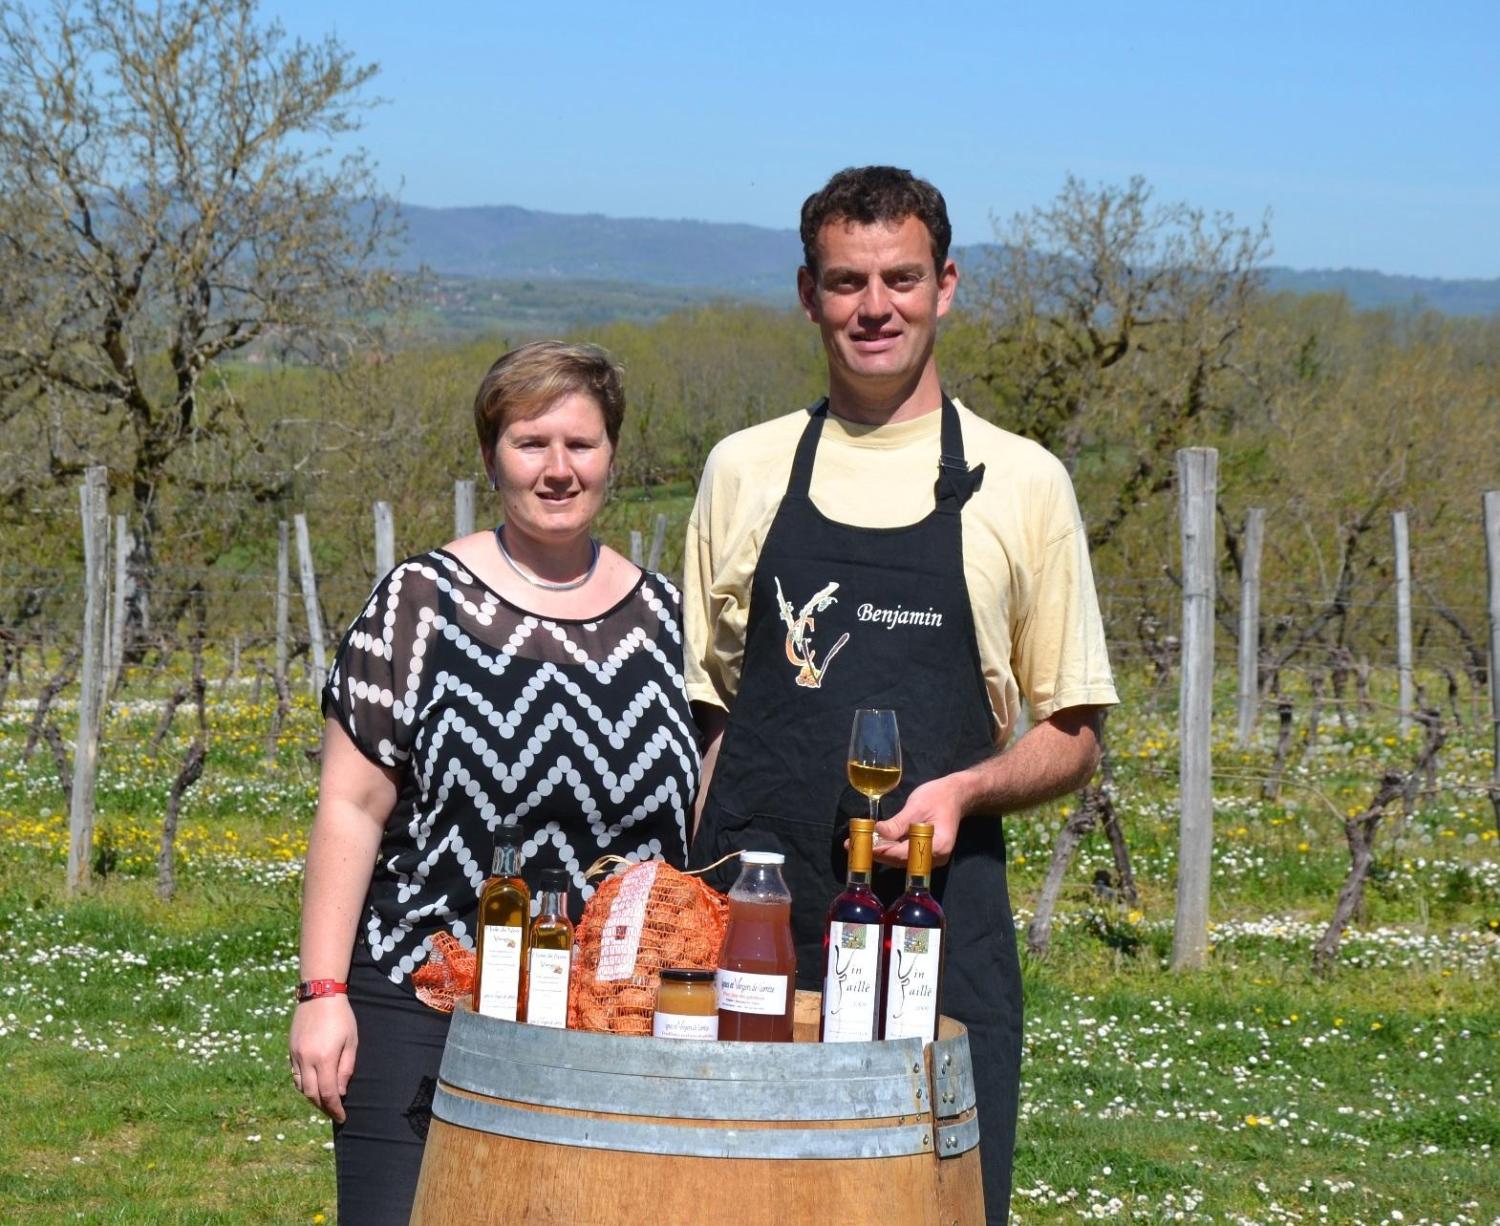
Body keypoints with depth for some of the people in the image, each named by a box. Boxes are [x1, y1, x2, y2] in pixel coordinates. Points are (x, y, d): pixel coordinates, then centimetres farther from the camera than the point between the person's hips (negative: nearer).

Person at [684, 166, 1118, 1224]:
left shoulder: (1021, 483, 4)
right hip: (753, 928, 1)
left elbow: (1074, 740, 8)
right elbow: (705, 717, 14)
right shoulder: (743, 472, 10)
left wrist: (962, 790, -13)